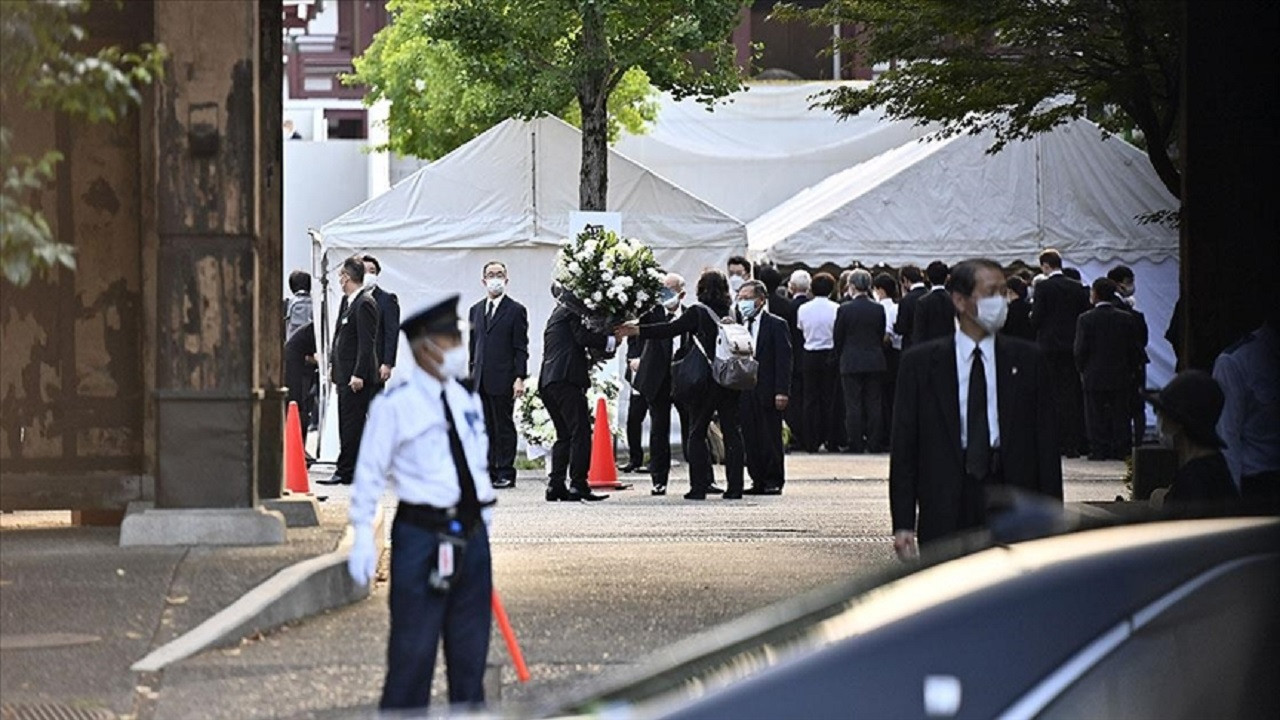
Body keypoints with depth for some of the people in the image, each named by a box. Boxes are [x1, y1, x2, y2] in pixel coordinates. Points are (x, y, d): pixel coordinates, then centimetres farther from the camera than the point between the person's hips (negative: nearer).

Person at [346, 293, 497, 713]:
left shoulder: (468, 401, 11)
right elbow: (370, 472, -5)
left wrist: (486, 523, 19)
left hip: (470, 533, 6)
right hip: (421, 533, -6)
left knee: (470, 647, 11)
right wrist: (363, 536, -9)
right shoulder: (394, 405, -8)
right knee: (413, 649, -4)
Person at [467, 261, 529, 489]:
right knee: (485, 429, 6)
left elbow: (521, 349, -4)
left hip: (503, 381, -5)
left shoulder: (515, 311, 0)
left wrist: (519, 378, -12)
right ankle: (489, 472, 10)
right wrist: (469, 376, 12)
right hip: (480, 382, 5)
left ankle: (505, 474, 2)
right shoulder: (475, 310, 16)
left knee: (504, 427, -2)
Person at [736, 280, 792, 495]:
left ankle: (773, 481, 5)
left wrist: (782, 392, -15)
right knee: (751, 440, 5)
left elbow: (784, 360, -8)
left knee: (770, 439, -2)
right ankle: (759, 480, 11)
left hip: (767, 393, -5)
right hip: (745, 394, 5)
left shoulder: (776, 325, -3)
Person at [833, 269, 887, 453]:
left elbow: (838, 338, -3)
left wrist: (840, 356, 13)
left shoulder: (845, 309, -11)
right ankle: (874, 443, 7)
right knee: (873, 404, 7)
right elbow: (882, 336, 7)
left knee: (853, 405, 1)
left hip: (851, 363, -3)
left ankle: (856, 443, 1)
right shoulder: (878, 309, -2)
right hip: (875, 362, 3)